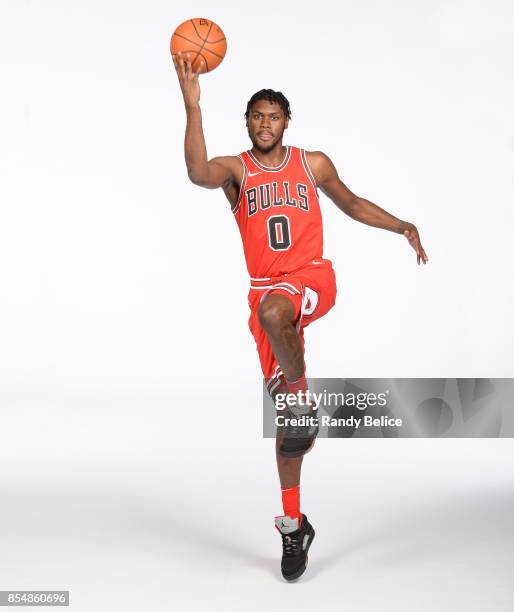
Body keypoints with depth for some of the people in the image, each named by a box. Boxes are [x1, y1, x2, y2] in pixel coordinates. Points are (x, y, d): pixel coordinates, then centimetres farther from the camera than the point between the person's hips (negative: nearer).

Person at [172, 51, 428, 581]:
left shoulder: (313, 163, 7)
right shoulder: (236, 170, 2)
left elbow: (351, 203, 21)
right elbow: (198, 173, -21)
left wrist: (403, 227, 11)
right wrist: (192, 106, -30)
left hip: (313, 278, -1)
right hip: (266, 289, 1)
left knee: (272, 310, -40)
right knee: (284, 417, 3)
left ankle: (301, 396, -15)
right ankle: (292, 523, 17)